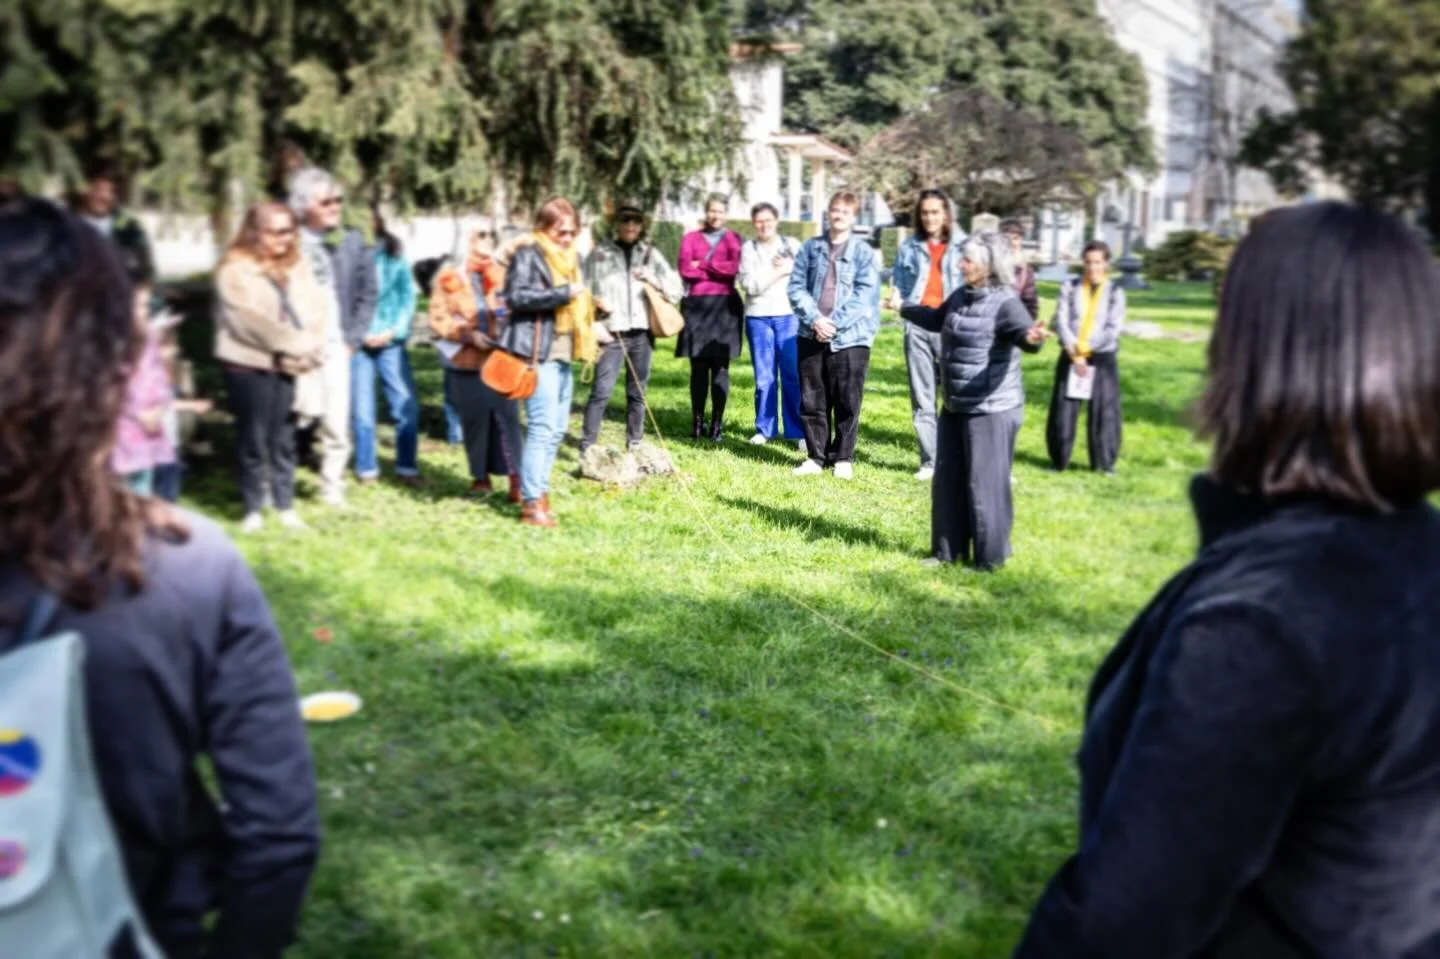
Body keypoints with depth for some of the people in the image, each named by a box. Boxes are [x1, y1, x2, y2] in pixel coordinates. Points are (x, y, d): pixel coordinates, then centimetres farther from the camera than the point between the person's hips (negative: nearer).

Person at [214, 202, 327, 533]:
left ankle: (286, 507, 16)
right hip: (250, 365, -4)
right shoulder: (236, 269, -6)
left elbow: (316, 309, 4)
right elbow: (253, 319, -15)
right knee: (253, 438, 3)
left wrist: (307, 348, -13)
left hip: (289, 366, 4)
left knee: (283, 438, 9)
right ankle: (253, 509, 13)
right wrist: (298, 344, -13)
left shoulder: (298, 266, 14)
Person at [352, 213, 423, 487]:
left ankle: (407, 467, 13)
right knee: (363, 410, 3)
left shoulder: (393, 254, 4)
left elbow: (408, 296, 4)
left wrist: (393, 331, -6)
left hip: (391, 342, 2)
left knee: (407, 405, -1)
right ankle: (366, 469, 17)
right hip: (357, 343, -2)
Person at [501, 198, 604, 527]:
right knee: (542, 426, -12)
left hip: (563, 352, 9)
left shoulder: (568, 257, 19)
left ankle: (539, 491, 20)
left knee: (556, 429, 11)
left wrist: (591, 326, 12)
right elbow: (516, 296, -19)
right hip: (538, 351, -9)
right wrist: (564, 292, -22)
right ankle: (532, 504, -9)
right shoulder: (528, 253, -7)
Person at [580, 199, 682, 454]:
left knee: (638, 393, 8)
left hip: (641, 332, 3)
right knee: (601, 392, -10)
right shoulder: (600, 252, 5)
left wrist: (655, 281, -10)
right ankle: (587, 448, -5)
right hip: (611, 333, -3)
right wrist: (595, 301, -13)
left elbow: (676, 291, 7)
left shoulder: (651, 254, 11)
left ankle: (635, 446, 19)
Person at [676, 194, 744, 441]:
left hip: (724, 306, 0)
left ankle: (717, 423, -1)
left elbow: (735, 267, -7)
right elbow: (686, 270, -3)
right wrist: (720, 270, -4)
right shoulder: (691, 238, 12)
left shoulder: (733, 238, 10)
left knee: (720, 366, -3)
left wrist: (702, 265, -2)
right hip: (696, 305, 1)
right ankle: (697, 422, 6)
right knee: (698, 366, 1)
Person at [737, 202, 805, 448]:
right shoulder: (748, 248, 9)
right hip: (758, 317, 0)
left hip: (788, 315, 0)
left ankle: (797, 430, 0)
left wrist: (785, 268, -6)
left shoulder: (792, 246, 11)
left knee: (793, 375, -5)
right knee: (764, 377, 2)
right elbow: (750, 285, -4)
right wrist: (780, 271, -2)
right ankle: (764, 429, 12)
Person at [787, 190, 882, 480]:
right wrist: (814, 319, -11)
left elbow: (865, 294, -7)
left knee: (847, 402, 2)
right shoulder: (811, 247, 8)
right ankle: (816, 456, 17)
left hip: (851, 337, -2)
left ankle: (843, 458, 13)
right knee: (812, 400, 7)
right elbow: (796, 286, 3)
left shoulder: (863, 251, 1)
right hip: (812, 336, 3)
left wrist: (835, 322, -14)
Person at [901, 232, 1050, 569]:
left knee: (985, 485, -2)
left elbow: (1024, 332, -35)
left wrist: (1033, 337, -58)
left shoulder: (1004, 302, -17)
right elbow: (937, 319, 27)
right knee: (948, 481, 15)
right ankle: (948, 550, 28)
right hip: (956, 406, 9)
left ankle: (990, 558, 11)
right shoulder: (961, 296, 7)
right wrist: (905, 308, 36)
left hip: (991, 409, -9)